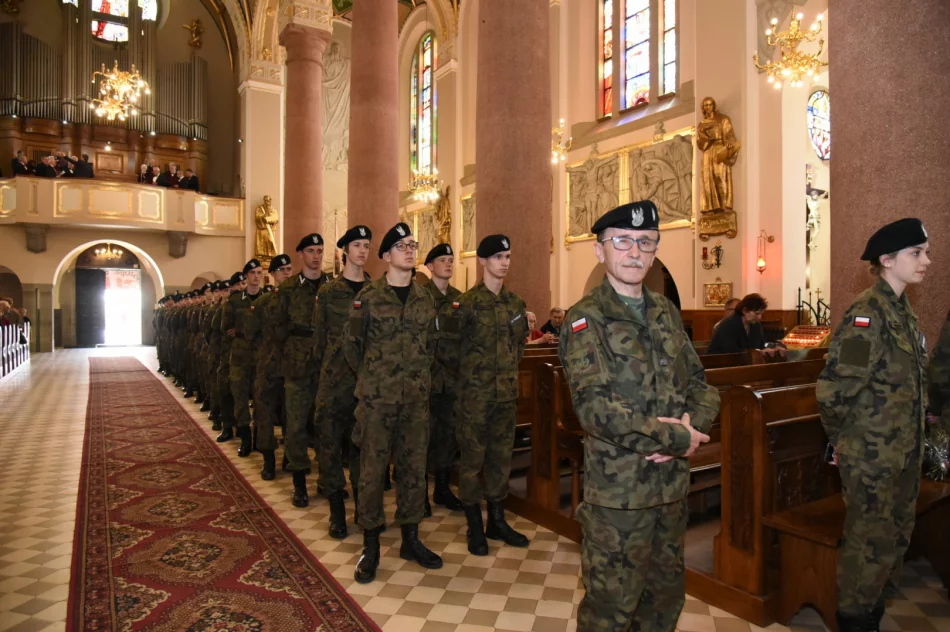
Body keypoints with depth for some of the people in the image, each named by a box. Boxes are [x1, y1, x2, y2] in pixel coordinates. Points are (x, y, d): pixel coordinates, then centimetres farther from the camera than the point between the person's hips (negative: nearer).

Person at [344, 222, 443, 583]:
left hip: (416, 398, 4)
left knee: (414, 468, 11)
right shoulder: (368, 297, -4)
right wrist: (372, 377, 9)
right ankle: (370, 547, 18)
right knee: (372, 469, 3)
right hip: (376, 397, -4)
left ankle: (410, 539, 26)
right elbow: (351, 344, 3)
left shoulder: (425, 299, 9)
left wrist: (418, 376, 13)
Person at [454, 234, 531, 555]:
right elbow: (452, 347, -7)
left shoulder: (515, 302, 8)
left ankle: (497, 521, 29)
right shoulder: (467, 303, -10)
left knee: (501, 456, 14)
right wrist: (469, 375, -2)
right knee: (472, 458, 4)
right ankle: (475, 527, 19)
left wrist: (508, 369, 13)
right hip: (475, 393, -5)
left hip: (507, 392, 6)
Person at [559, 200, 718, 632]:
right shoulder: (586, 320, -13)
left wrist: (694, 424, -12)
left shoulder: (666, 312, 8)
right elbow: (595, 407, -23)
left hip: (673, 484, 7)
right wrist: (677, 438, -18)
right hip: (618, 490, -6)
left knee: (667, 595, 23)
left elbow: (699, 382, 9)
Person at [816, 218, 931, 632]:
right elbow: (833, 389, -23)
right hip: (872, 457, -9)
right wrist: (842, 437, -10)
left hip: (904, 453, 9)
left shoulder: (903, 310, 9)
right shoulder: (867, 314, -20)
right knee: (870, 544, 5)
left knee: (895, 539, 20)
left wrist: (915, 436, 13)